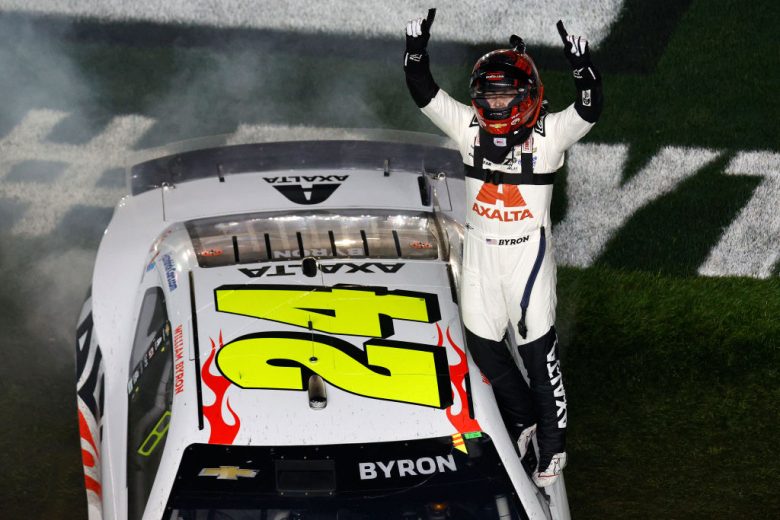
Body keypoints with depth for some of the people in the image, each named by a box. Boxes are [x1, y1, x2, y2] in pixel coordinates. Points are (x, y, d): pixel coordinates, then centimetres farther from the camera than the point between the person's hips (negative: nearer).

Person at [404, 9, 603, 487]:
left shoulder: (549, 133, -12)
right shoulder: (468, 127, -2)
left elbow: (589, 110, -26)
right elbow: (424, 92, -5)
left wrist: (582, 65, -40)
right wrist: (416, 49, -19)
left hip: (528, 252, -4)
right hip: (480, 251, 4)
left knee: (538, 349, 2)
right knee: (483, 345, 14)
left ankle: (553, 444, 17)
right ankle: (522, 419, 37)